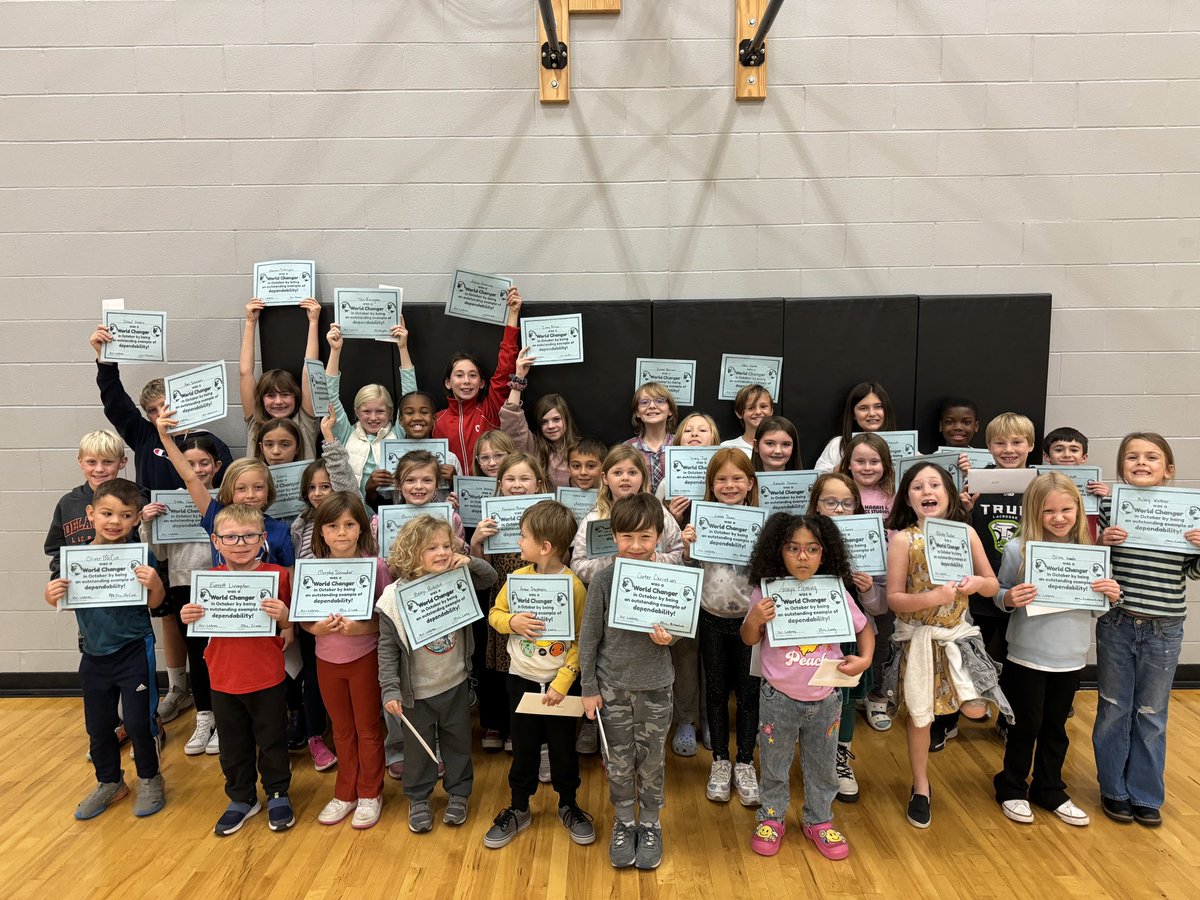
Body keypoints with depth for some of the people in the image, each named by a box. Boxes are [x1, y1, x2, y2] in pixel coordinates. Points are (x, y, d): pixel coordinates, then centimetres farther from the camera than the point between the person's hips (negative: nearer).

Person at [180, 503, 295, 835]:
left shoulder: (278, 575, -12)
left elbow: (290, 630, -7)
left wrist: (283, 617, -29)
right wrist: (188, 618, -13)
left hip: (267, 679, -3)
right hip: (223, 680, 3)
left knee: (272, 740, 14)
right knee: (233, 745, 18)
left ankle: (278, 794, 36)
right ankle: (242, 799, 39)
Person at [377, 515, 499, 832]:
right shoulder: (395, 598, -18)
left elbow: (491, 578, 4)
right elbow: (388, 648, -12)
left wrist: (470, 563, -15)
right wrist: (390, 690, -14)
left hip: (455, 684, 3)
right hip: (417, 690, -2)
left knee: (458, 743, 19)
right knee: (419, 747, 15)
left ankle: (458, 793, 39)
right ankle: (418, 799, 37)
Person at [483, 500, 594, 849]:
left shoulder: (574, 585, -16)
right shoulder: (518, 577, -6)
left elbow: (582, 640, -13)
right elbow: (494, 613, 5)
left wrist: (563, 682, -17)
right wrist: (512, 622, -17)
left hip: (558, 683, -2)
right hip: (522, 679, 3)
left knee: (563, 748, 13)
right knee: (524, 748, 16)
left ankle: (568, 806, 36)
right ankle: (518, 810, 34)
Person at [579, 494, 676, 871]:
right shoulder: (603, 580, -12)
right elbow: (589, 637, -5)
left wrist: (668, 637, -20)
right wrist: (589, 688, -3)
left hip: (655, 686, 0)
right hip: (613, 685, 0)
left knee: (651, 761, 14)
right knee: (619, 762, 13)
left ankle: (650, 825, 35)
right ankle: (624, 823, 35)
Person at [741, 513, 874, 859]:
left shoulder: (836, 593, -10)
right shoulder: (767, 592, -14)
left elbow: (863, 628, 6)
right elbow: (749, 639, -3)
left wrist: (865, 659, -10)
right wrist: (754, 619, -24)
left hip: (825, 699, 2)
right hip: (779, 698, -2)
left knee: (822, 765, 20)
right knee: (774, 764, 17)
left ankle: (819, 820, 42)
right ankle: (772, 817, 40)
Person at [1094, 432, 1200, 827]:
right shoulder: (1110, 505, -6)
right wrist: (1101, 542, -19)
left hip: (1164, 630, 1)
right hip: (1116, 624, 0)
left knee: (1151, 714, 13)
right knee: (1113, 710, 12)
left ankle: (1146, 795, 30)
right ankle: (1114, 790, 28)